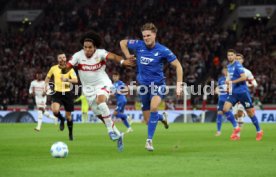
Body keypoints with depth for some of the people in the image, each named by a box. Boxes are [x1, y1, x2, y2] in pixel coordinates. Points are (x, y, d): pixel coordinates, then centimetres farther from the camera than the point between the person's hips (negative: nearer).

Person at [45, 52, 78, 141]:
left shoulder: (69, 69, -4)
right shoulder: (53, 68, 3)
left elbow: (76, 80, -17)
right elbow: (48, 77, 21)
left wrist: (67, 79, -34)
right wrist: (46, 85, 6)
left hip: (67, 93, -1)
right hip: (57, 93, 1)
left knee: (68, 116, 6)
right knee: (55, 111, -26)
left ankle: (70, 133, 27)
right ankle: (61, 120, 9)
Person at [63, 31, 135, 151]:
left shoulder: (100, 53, -20)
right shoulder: (78, 56, -14)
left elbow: (112, 56, -39)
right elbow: (67, 66, -25)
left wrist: (122, 61, -60)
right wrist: (63, 68, -50)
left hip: (102, 84, -3)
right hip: (88, 89, 4)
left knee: (100, 101, -34)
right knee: (101, 116, 8)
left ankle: (111, 131, -23)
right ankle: (117, 135, 27)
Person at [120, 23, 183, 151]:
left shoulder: (163, 50, -13)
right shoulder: (138, 45, -5)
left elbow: (177, 66, -7)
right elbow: (122, 42, 13)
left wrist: (179, 85, -13)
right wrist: (128, 57, 3)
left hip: (158, 84, -4)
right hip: (144, 85, 4)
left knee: (153, 107, -34)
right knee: (148, 120, 6)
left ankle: (149, 140, -26)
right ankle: (162, 117, 43)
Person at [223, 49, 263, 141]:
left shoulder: (238, 65, -12)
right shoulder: (229, 66, 12)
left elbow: (244, 77, -23)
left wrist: (232, 82, -22)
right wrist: (229, 85, 11)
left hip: (242, 92, -7)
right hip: (233, 92, 7)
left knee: (250, 112, 2)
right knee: (225, 109, -12)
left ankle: (259, 131, 17)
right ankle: (236, 127, -1)